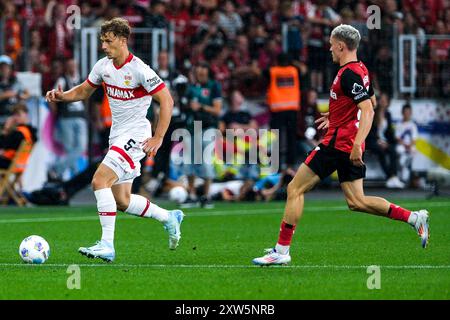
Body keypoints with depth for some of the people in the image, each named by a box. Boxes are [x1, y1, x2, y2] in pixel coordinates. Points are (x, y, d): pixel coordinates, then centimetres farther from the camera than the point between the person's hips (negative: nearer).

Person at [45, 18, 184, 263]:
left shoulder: (139, 70, -18)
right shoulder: (103, 66, 4)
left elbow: (167, 100, -16)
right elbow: (84, 91, 19)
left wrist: (158, 138, -20)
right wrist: (62, 96, -2)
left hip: (135, 136, -8)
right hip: (117, 136, 8)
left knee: (100, 181, -22)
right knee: (122, 201, 11)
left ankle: (106, 245, -22)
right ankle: (169, 218, 32)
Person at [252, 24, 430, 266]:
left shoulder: (348, 74, -17)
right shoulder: (360, 70, 12)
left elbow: (368, 110, -25)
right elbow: (371, 100, 28)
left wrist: (357, 144, -33)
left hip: (338, 144, -9)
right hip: (350, 145, 9)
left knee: (295, 189, -3)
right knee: (356, 202, 10)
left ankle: (282, 250, -2)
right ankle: (414, 218, 2)